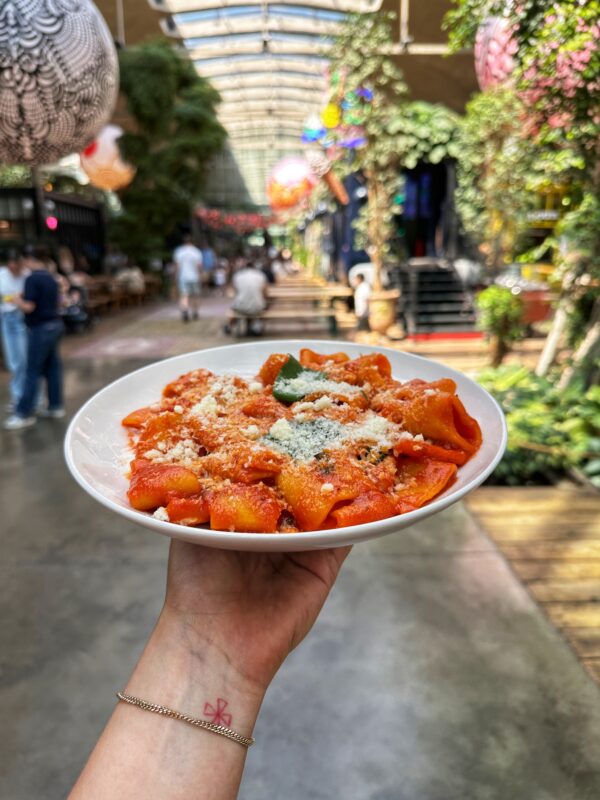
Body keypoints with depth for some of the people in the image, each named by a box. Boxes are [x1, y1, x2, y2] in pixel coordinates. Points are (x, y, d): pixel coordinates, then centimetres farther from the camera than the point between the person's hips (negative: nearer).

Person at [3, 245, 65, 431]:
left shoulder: (32, 279, -15)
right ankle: (55, 407, 19)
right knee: (53, 367, 12)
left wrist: (17, 301, 0)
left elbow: (29, 307, -19)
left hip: (40, 329, -8)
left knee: (33, 372, -4)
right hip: (54, 324, 8)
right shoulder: (50, 278, 10)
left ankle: (24, 414, 2)